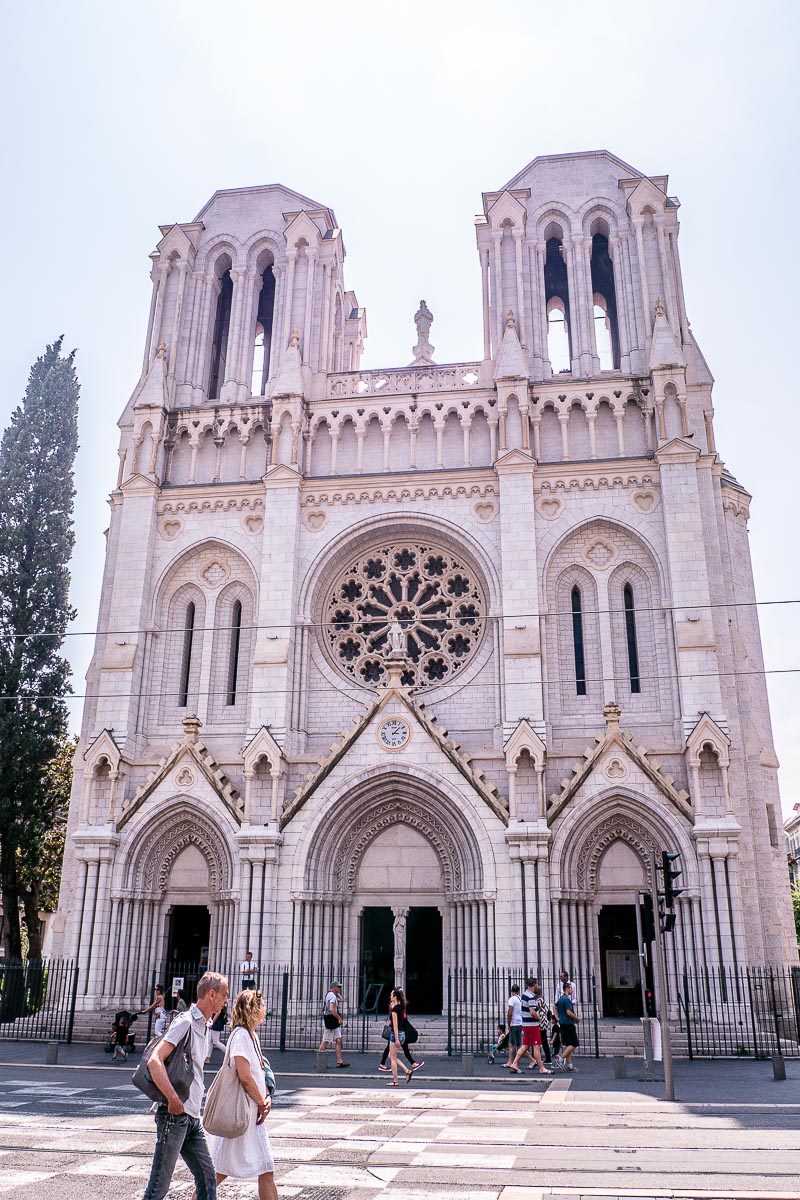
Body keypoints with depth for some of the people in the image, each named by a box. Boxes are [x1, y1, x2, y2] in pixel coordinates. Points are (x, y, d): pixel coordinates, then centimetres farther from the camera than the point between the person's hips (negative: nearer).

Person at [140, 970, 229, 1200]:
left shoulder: (203, 1026, 16)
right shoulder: (186, 1021, -14)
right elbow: (155, 1061, -24)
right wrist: (174, 1100, -25)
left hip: (192, 1117, 9)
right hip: (174, 1113, -9)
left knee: (207, 1177, 10)